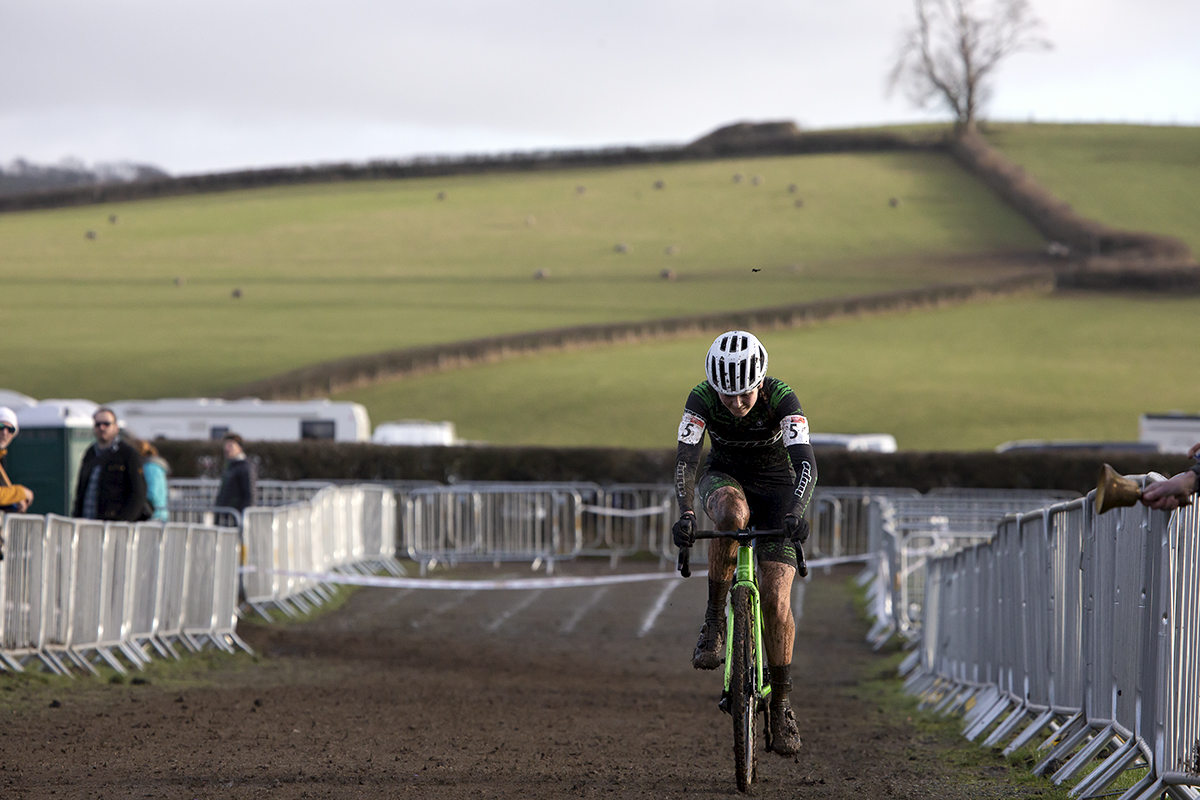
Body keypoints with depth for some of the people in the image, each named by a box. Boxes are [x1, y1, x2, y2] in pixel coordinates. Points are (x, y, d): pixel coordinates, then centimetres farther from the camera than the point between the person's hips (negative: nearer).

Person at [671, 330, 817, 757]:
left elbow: (806, 464, -36)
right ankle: (714, 620, -24)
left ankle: (781, 705, 1)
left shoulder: (781, 398, -28)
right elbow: (685, 460, -31)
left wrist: (796, 512, -54)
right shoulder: (702, 399, -24)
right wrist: (685, 514, -48)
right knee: (732, 514, -39)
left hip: (775, 483, -1)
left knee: (775, 597, -13)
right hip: (724, 479, 1)